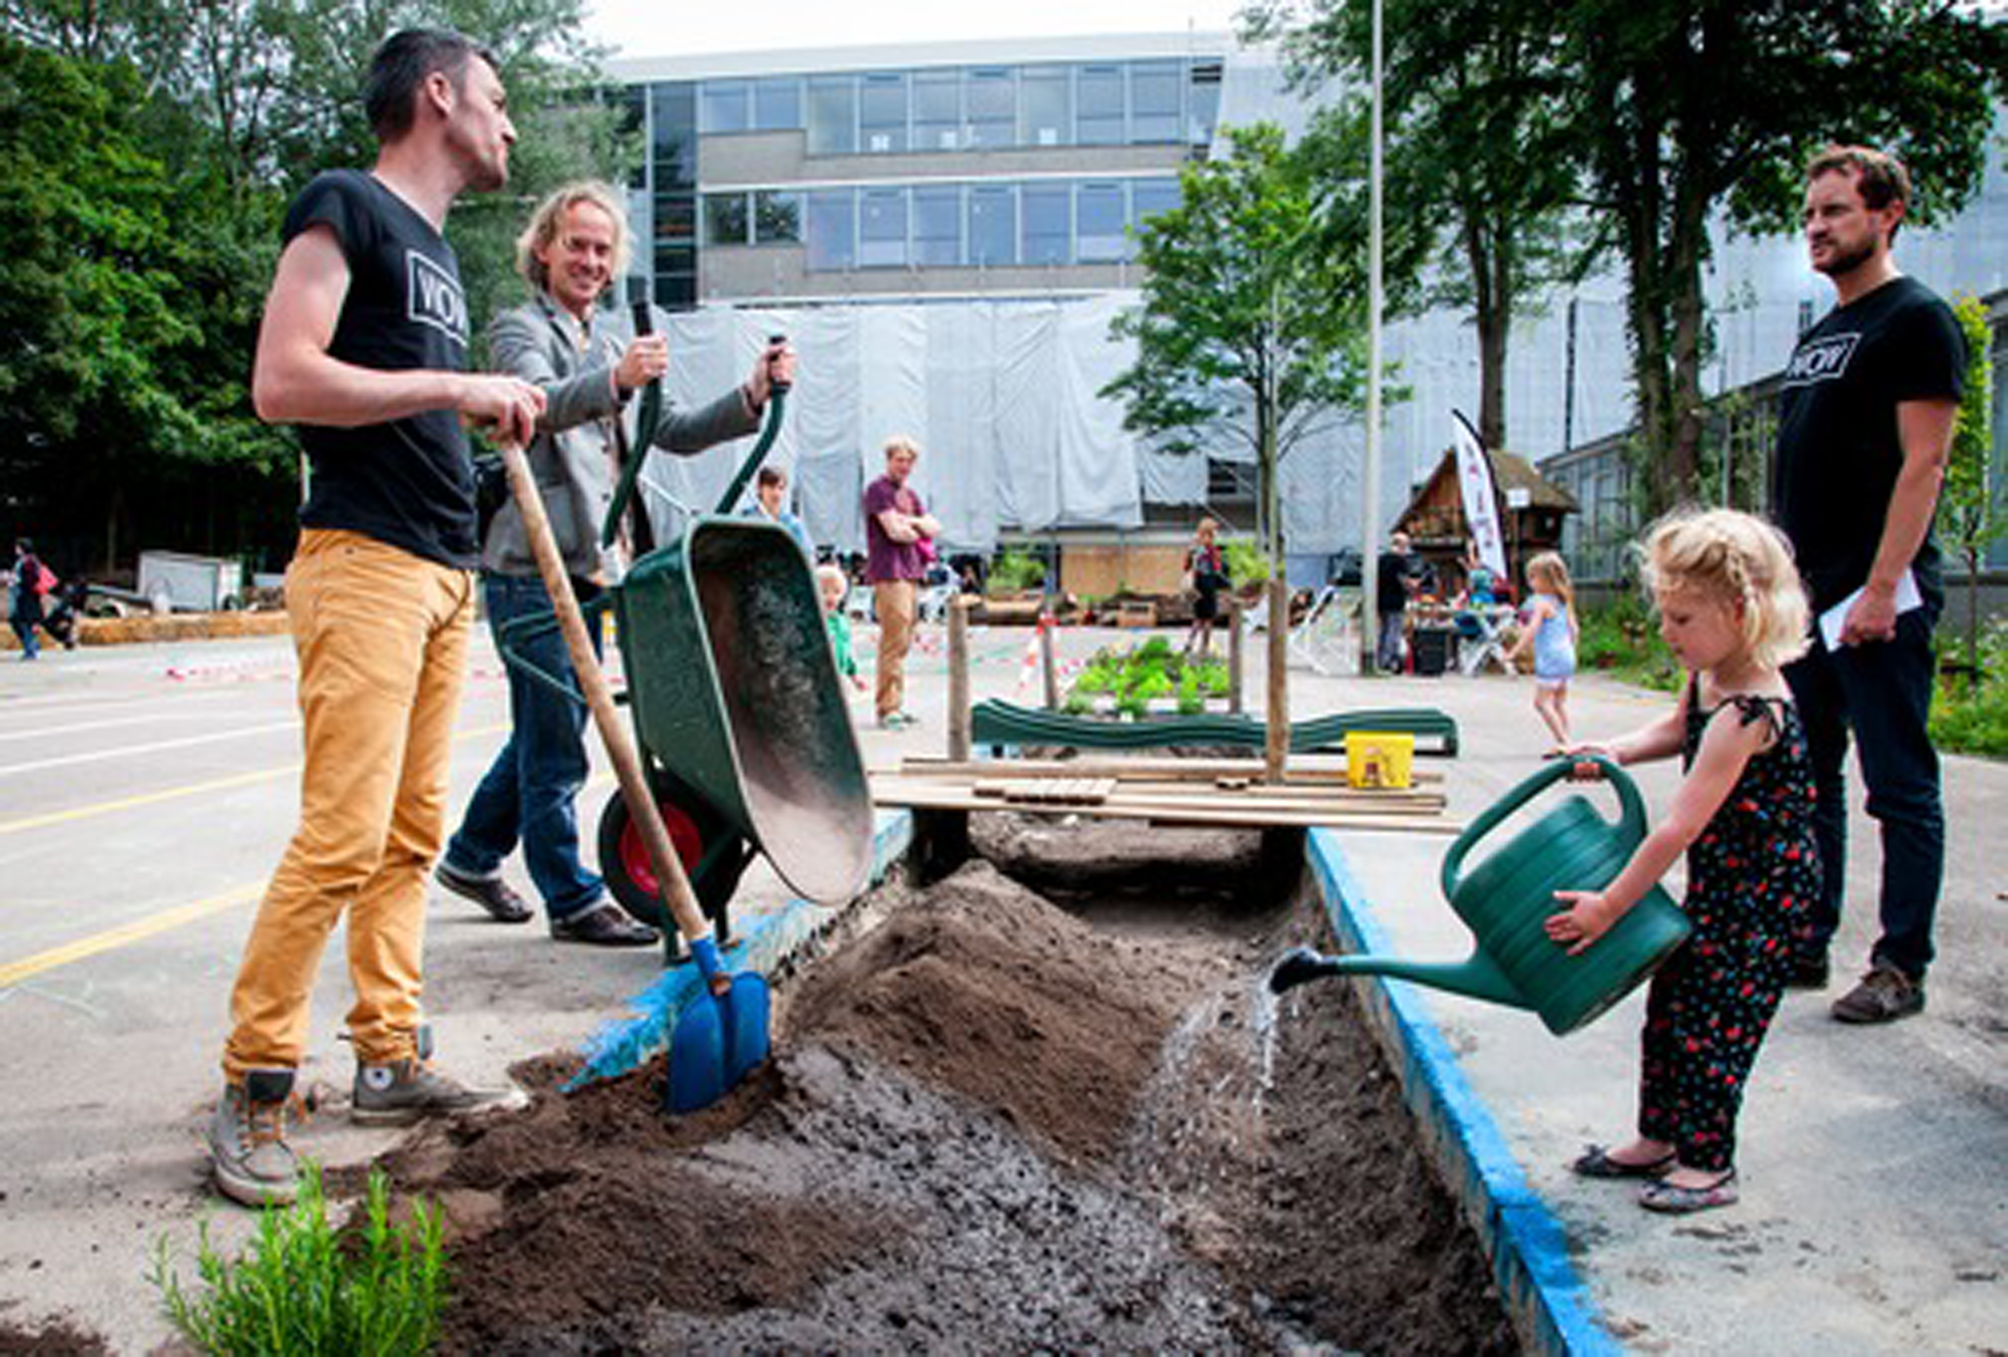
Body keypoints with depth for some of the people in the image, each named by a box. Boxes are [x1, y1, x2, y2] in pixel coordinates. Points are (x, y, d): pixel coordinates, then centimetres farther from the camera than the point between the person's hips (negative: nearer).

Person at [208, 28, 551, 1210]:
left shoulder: (437, 251, 23)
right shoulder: (345, 209, -4)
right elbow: (283, 382, -15)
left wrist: (491, 410, 12)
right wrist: (456, 385, -13)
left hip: (442, 569, 9)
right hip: (365, 564, -9)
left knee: (411, 834, 10)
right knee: (343, 836, -11)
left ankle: (392, 1063, 19)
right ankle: (252, 1094, 1)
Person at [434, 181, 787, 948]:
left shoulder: (617, 336, 20)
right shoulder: (521, 328, -3)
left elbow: (670, 431, 16)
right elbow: (539, 401, -25)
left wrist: (750, 400, 1)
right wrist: (615, 380, -44)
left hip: (590, 568, 8)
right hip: (531, 568, -8)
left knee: (545, 731, 18)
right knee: (555, 743, -3)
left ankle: (471, 857, 34)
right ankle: (572, 900, 7)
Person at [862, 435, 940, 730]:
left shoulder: (910, 493, 21)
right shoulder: (878, 489, -4)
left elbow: (934, 529, 15)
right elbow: (895, 531, -13)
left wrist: (911, 521, -3)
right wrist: (919, 531, 5)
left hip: (911, 573, 8)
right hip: (888, 573, -8)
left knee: (903, 643, 10)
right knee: (894, 642, -12)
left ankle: (897, 704, 16)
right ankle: (888, 708, -11)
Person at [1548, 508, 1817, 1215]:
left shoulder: (1748, 713, -30)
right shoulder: (1709, 677, -2)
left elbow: (1682, 826, -28)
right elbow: (1676, 731, 21)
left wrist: (1610, 904, -23)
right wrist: (1613, 753, 1)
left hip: (1764, 889, -9)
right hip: (1718, 878, 9)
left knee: (1711, 1016, -2)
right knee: (1670, 1001, 14)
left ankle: (1709, 1162, 13)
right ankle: (1660, 1138, 27)